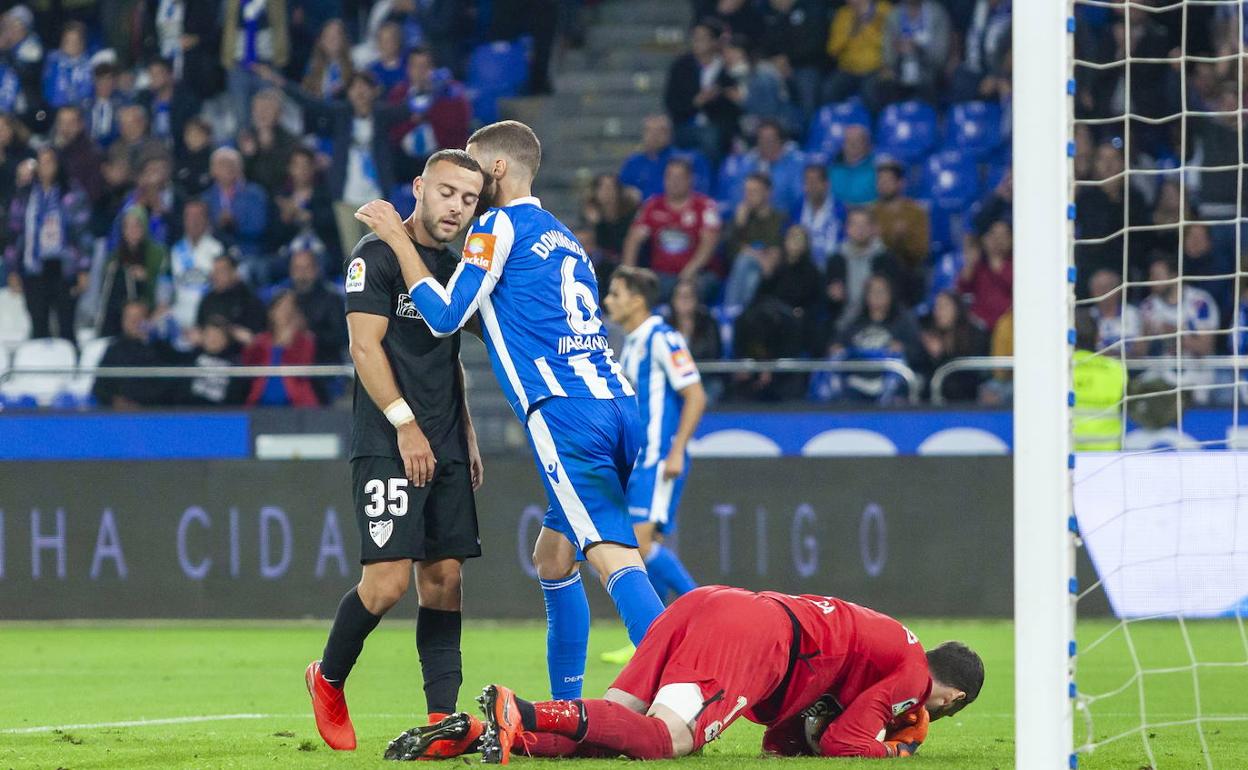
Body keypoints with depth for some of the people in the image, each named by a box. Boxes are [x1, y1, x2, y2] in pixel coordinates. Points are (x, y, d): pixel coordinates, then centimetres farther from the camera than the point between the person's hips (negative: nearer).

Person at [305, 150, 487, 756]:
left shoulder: (451, 267, 18)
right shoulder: (378, 255, -6)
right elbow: (365, 346, -13)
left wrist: (466, 435, 20)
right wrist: (405, 423, -19)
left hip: (442, 449, 8)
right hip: (387, 446, -8)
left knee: (444, 577, 1)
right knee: (388, 580, -14)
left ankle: (443, 719, -1)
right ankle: (328, 680, 10)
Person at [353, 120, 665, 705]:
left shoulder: (500, 226, 2)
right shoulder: (565, 239, 27)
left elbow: (446, 316, -2)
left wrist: (398, 238, 5)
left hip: (564, 412, -9)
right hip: (616, 403, 9)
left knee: (616, 559, -19)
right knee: (553, 557, 20)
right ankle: (566, 708, 22)